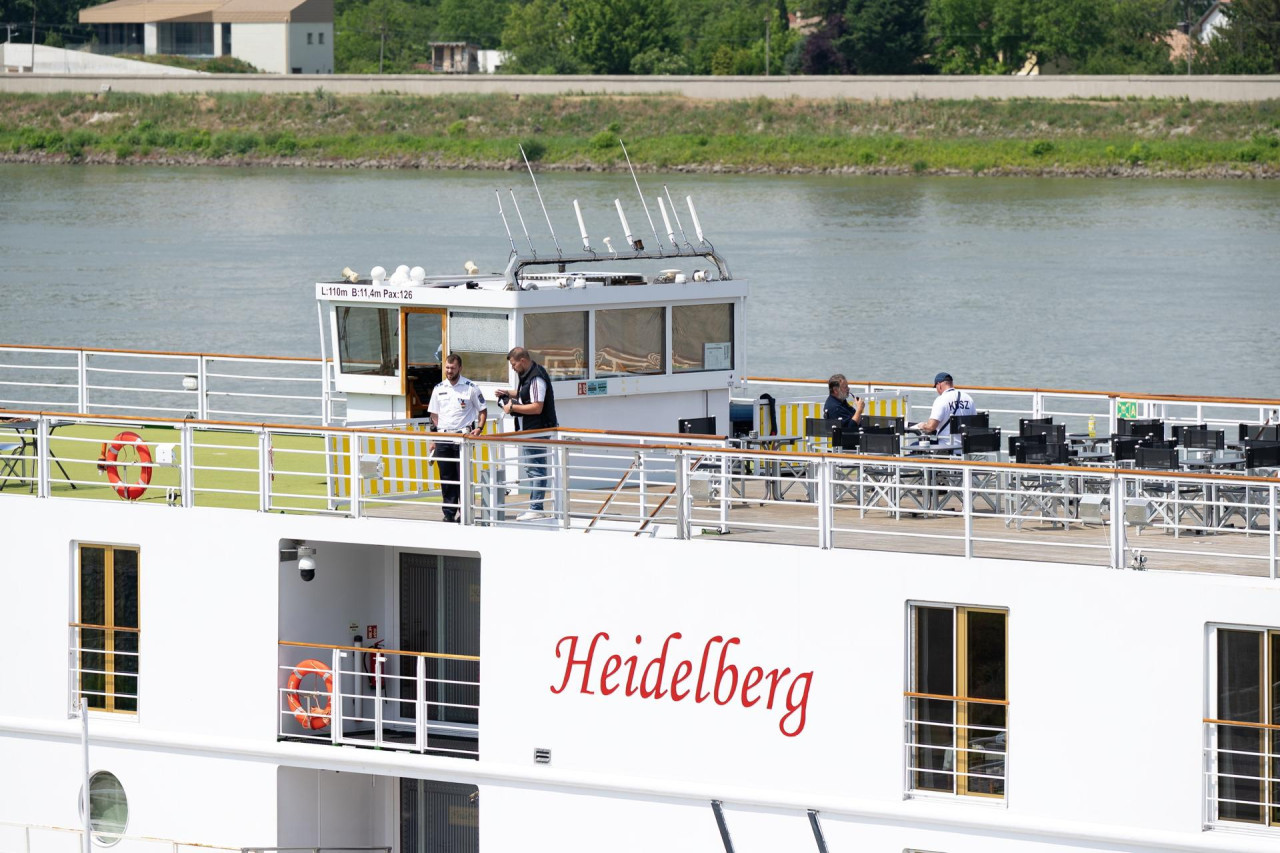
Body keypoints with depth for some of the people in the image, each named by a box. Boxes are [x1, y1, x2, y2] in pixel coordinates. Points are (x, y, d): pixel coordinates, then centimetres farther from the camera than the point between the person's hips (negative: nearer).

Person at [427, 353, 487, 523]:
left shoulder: (471, 388, 1)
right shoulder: (439, 389, 12)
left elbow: (483, 411, 7)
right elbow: (434, 415, 16)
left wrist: (479, 429, -10)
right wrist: (433, 439, 9)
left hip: (463, 437, -4)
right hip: (443, 437, 4)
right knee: (446, 477, 3)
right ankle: (449, 513, 7)